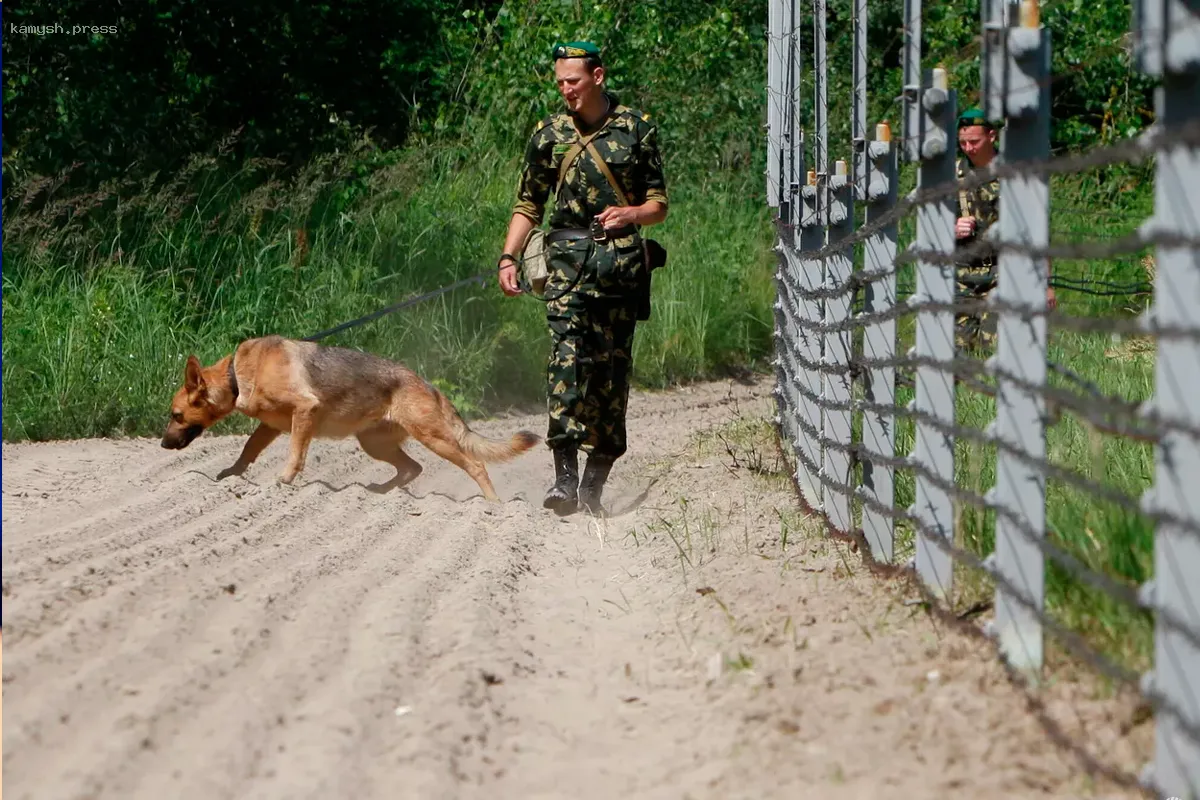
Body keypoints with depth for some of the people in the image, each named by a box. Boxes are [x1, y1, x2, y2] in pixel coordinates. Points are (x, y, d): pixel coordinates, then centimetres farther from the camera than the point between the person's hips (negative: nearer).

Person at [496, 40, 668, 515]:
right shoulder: (549, 134, 10)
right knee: (567, 357, -17)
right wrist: (508, 257, 2)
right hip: (568, 259, 0)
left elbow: (658, 205, 11)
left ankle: (593, 485, 7)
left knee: (611, 369, 0)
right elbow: (528, 205, 16)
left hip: (621, 259, 0)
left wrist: (629, 213, -11)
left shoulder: (637, 129, 6)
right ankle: (565, 478, -23)